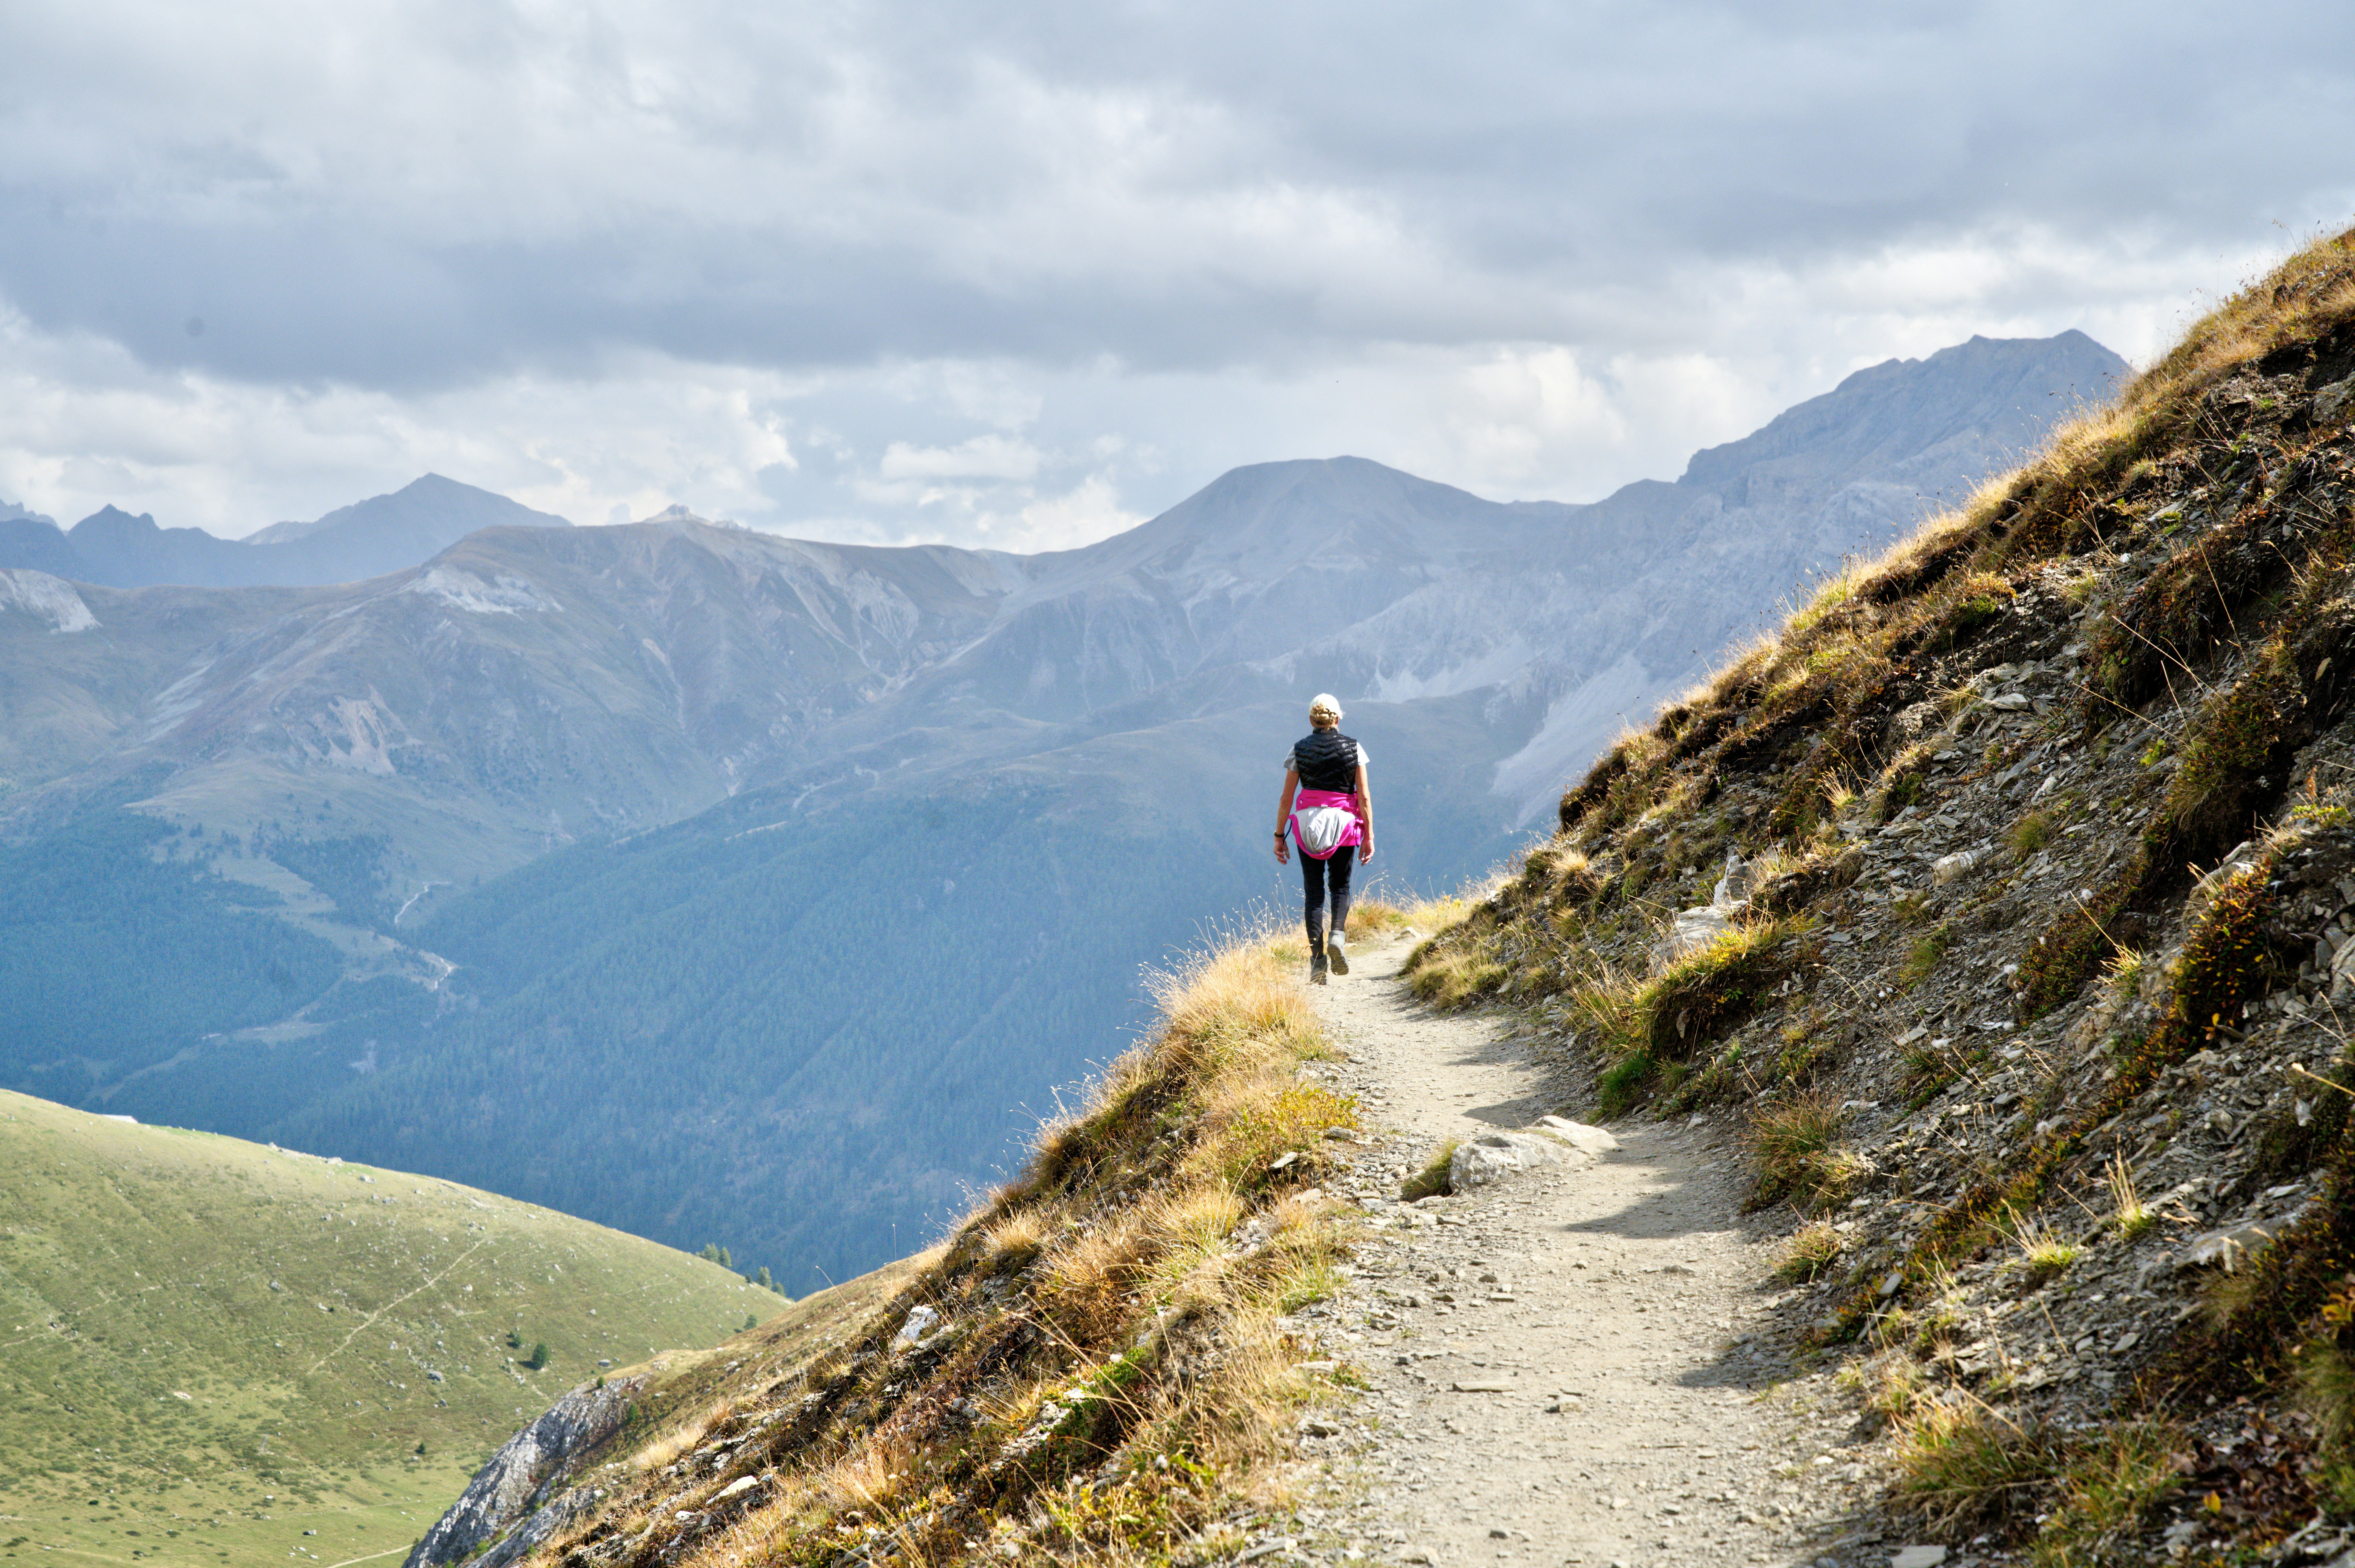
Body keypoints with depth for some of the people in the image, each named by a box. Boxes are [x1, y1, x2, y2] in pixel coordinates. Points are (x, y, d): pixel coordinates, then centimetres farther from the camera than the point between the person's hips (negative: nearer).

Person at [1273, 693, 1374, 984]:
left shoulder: (1300, 751, 2)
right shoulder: (1354, 749, 1)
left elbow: (1286, 799, 2)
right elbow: (1364, 797, -1)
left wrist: (1280, 836, 9)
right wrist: (1369, 836, 4)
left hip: (1307, 823, 0)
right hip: (1345, 823, 0)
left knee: (1313, 891, 5)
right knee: (1340, 886, 13)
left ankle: (1318, 960, -3)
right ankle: (1338, 934, -15)